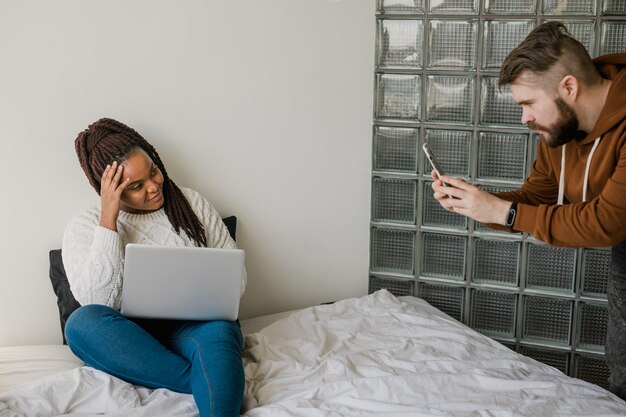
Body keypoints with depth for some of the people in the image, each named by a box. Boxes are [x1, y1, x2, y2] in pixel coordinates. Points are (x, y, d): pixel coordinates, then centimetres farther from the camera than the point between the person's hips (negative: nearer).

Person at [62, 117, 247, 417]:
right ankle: (214, 383, -31)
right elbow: (97, 302, -13)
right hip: (130, 337, 0)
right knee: (82, 323, -32)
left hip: (193, 327, 0)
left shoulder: (190, 202, 9)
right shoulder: (83, 226, 3)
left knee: (218, 332, -34)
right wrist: (108, 218, -16)